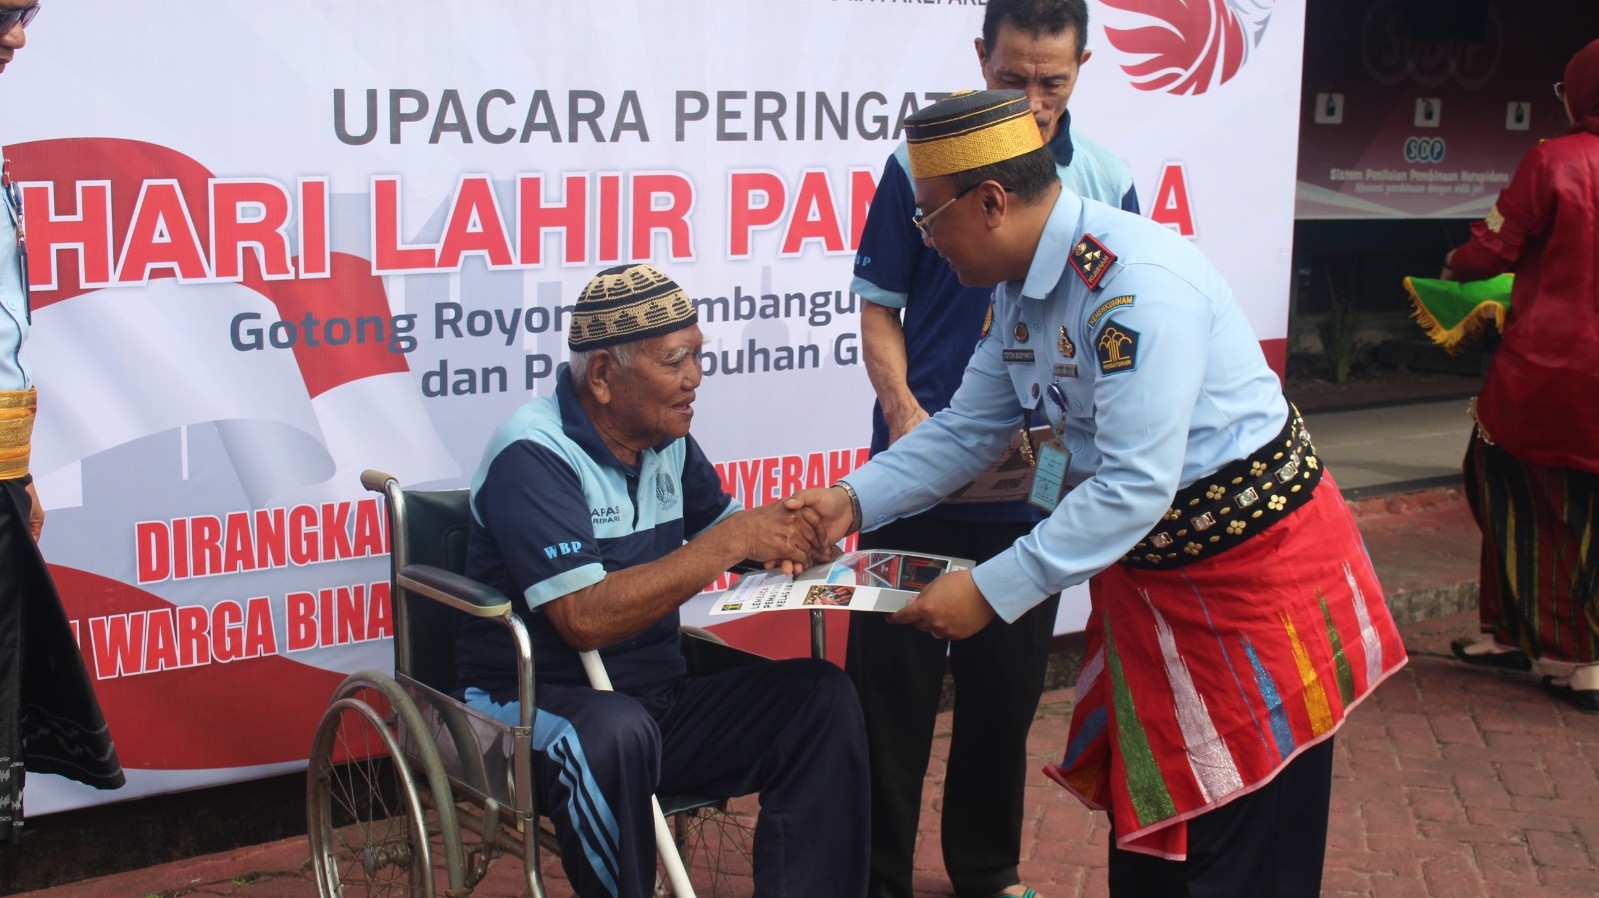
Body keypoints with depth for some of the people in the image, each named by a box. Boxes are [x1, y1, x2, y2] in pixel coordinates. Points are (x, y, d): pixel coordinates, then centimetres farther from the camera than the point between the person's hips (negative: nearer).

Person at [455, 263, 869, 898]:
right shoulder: (532, 456, -17)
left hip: (658, 697, 7)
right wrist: (732, 541, -25)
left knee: (821, 696, -11)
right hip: (539, 704, -7)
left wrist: (783, 539, -7)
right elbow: (587, 619, -27)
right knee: (614, 732, -39)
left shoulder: (667, 440, 5)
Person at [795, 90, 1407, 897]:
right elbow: (967, 430, 10)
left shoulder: (1136, 284, -28)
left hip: (1255, 570, -9)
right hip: (1144, 569, 9)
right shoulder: (1021, 287, 1)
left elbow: (1135, 485, -31)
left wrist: (990, 592, -29)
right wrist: (854, 499, -3)